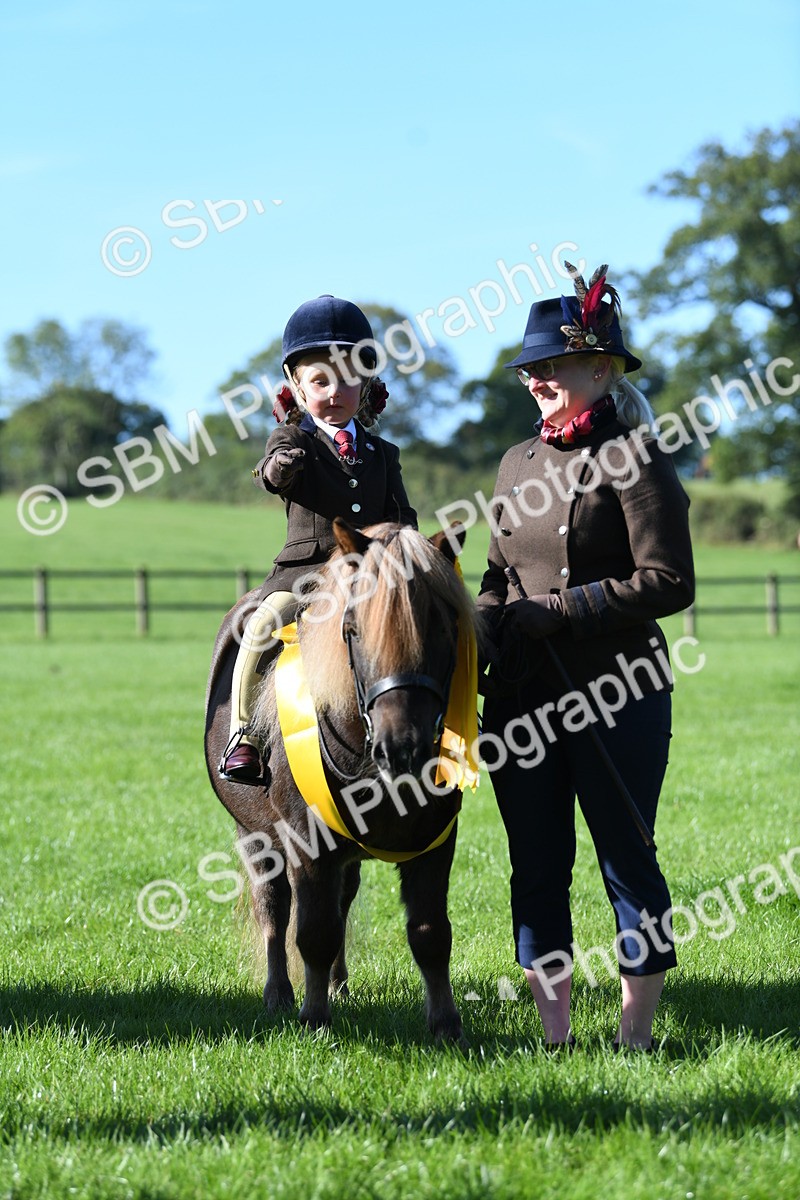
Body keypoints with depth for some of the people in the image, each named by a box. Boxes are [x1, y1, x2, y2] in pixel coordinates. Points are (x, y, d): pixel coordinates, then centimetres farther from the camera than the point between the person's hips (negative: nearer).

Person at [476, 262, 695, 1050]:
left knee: (625, 857, 1)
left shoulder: (633, 460, -8)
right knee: (536, 865, 7)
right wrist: (483, 626, 1)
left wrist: (554, 611, -16)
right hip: (522, 696, 7)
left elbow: (668, 584, -15)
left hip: (616, 693, -7)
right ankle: (554, 1035, 15)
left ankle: (635, 1032, 10)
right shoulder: (519, 463, 13)